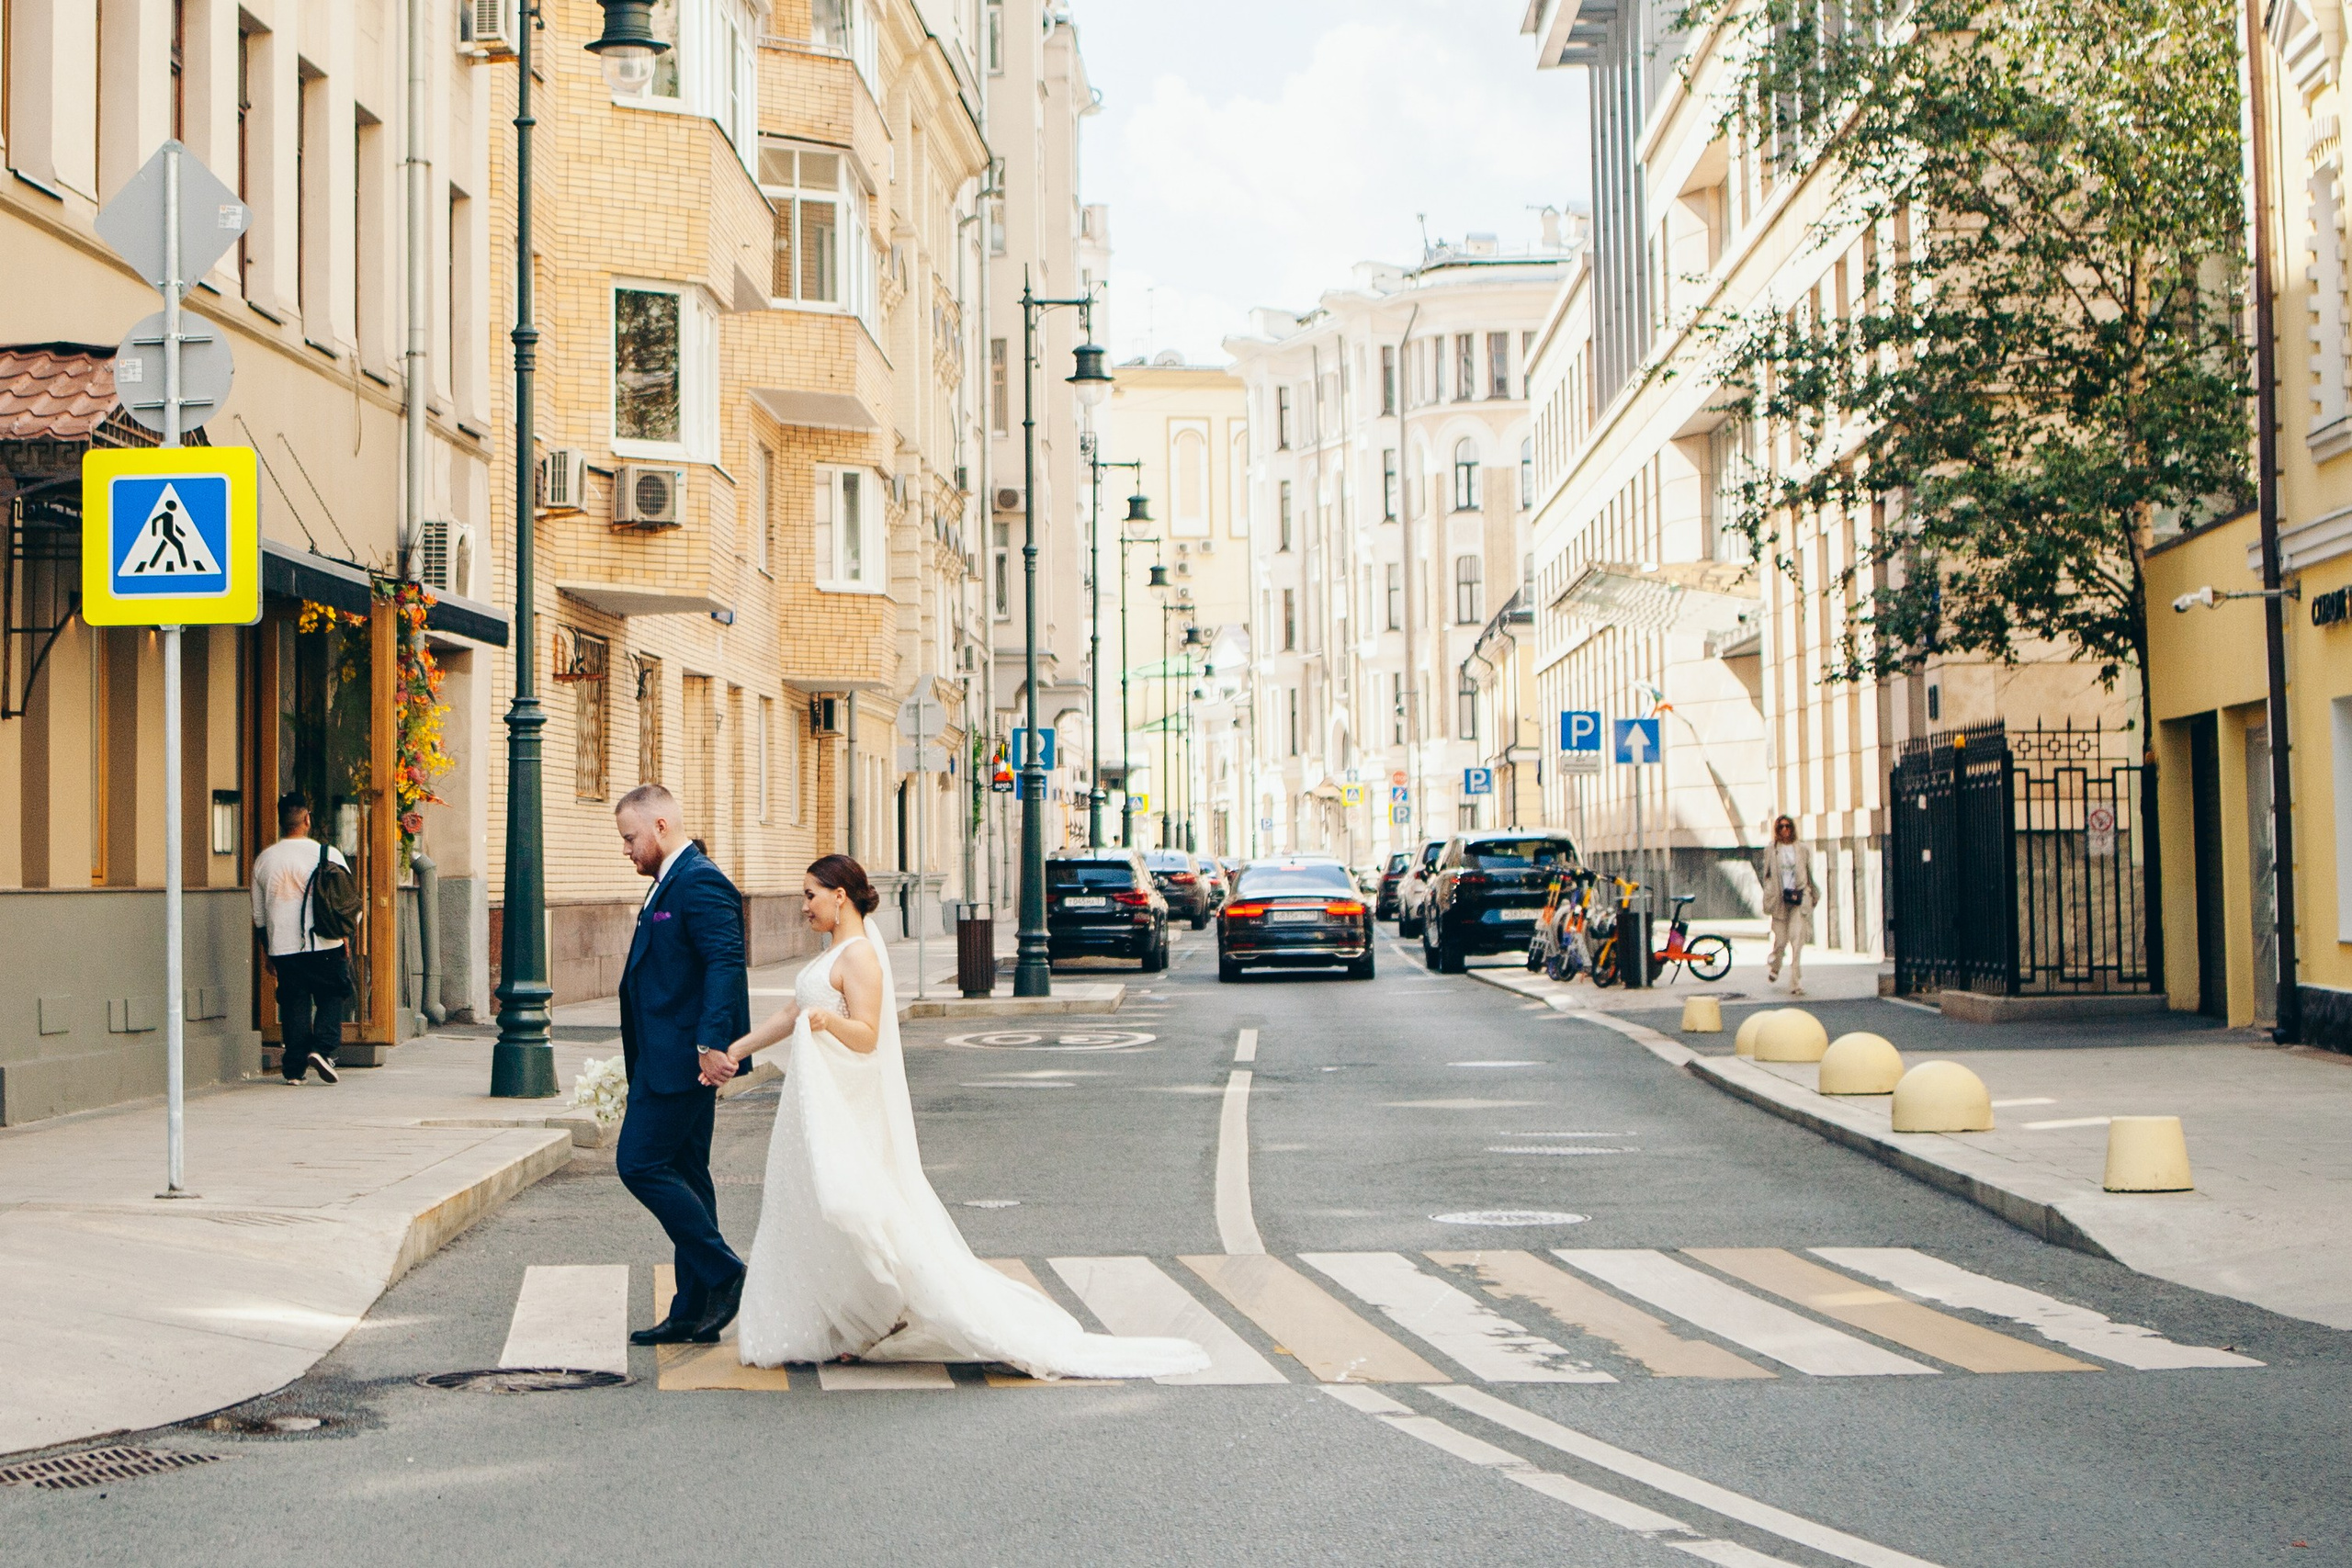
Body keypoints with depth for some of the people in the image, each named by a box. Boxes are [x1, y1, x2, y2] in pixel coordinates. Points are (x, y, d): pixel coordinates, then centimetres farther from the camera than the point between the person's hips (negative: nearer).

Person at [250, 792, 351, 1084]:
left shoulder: (263, 860, 5)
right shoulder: (329, 854, -5)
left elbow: (258, 917, 12)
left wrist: (269, 953, 21)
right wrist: (345, 940, 10)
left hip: (282, 949, 3)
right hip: (325, 947, -3)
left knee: (293, 1005, 9)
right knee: (331, 998, 11)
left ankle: (294, 1068, 7)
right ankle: (322, 1048, -8)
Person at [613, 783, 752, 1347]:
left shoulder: (701, 883, -14)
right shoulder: (669, 884, 19)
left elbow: (725, 962, -25)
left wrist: (712, 1043, -33)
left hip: (682, 1060, -11)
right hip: (670, 1061, 11)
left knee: (641, 1163, -11)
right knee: (683, 1175, 11)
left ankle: (721, 1273, -3)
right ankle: (694, 1313, 15)